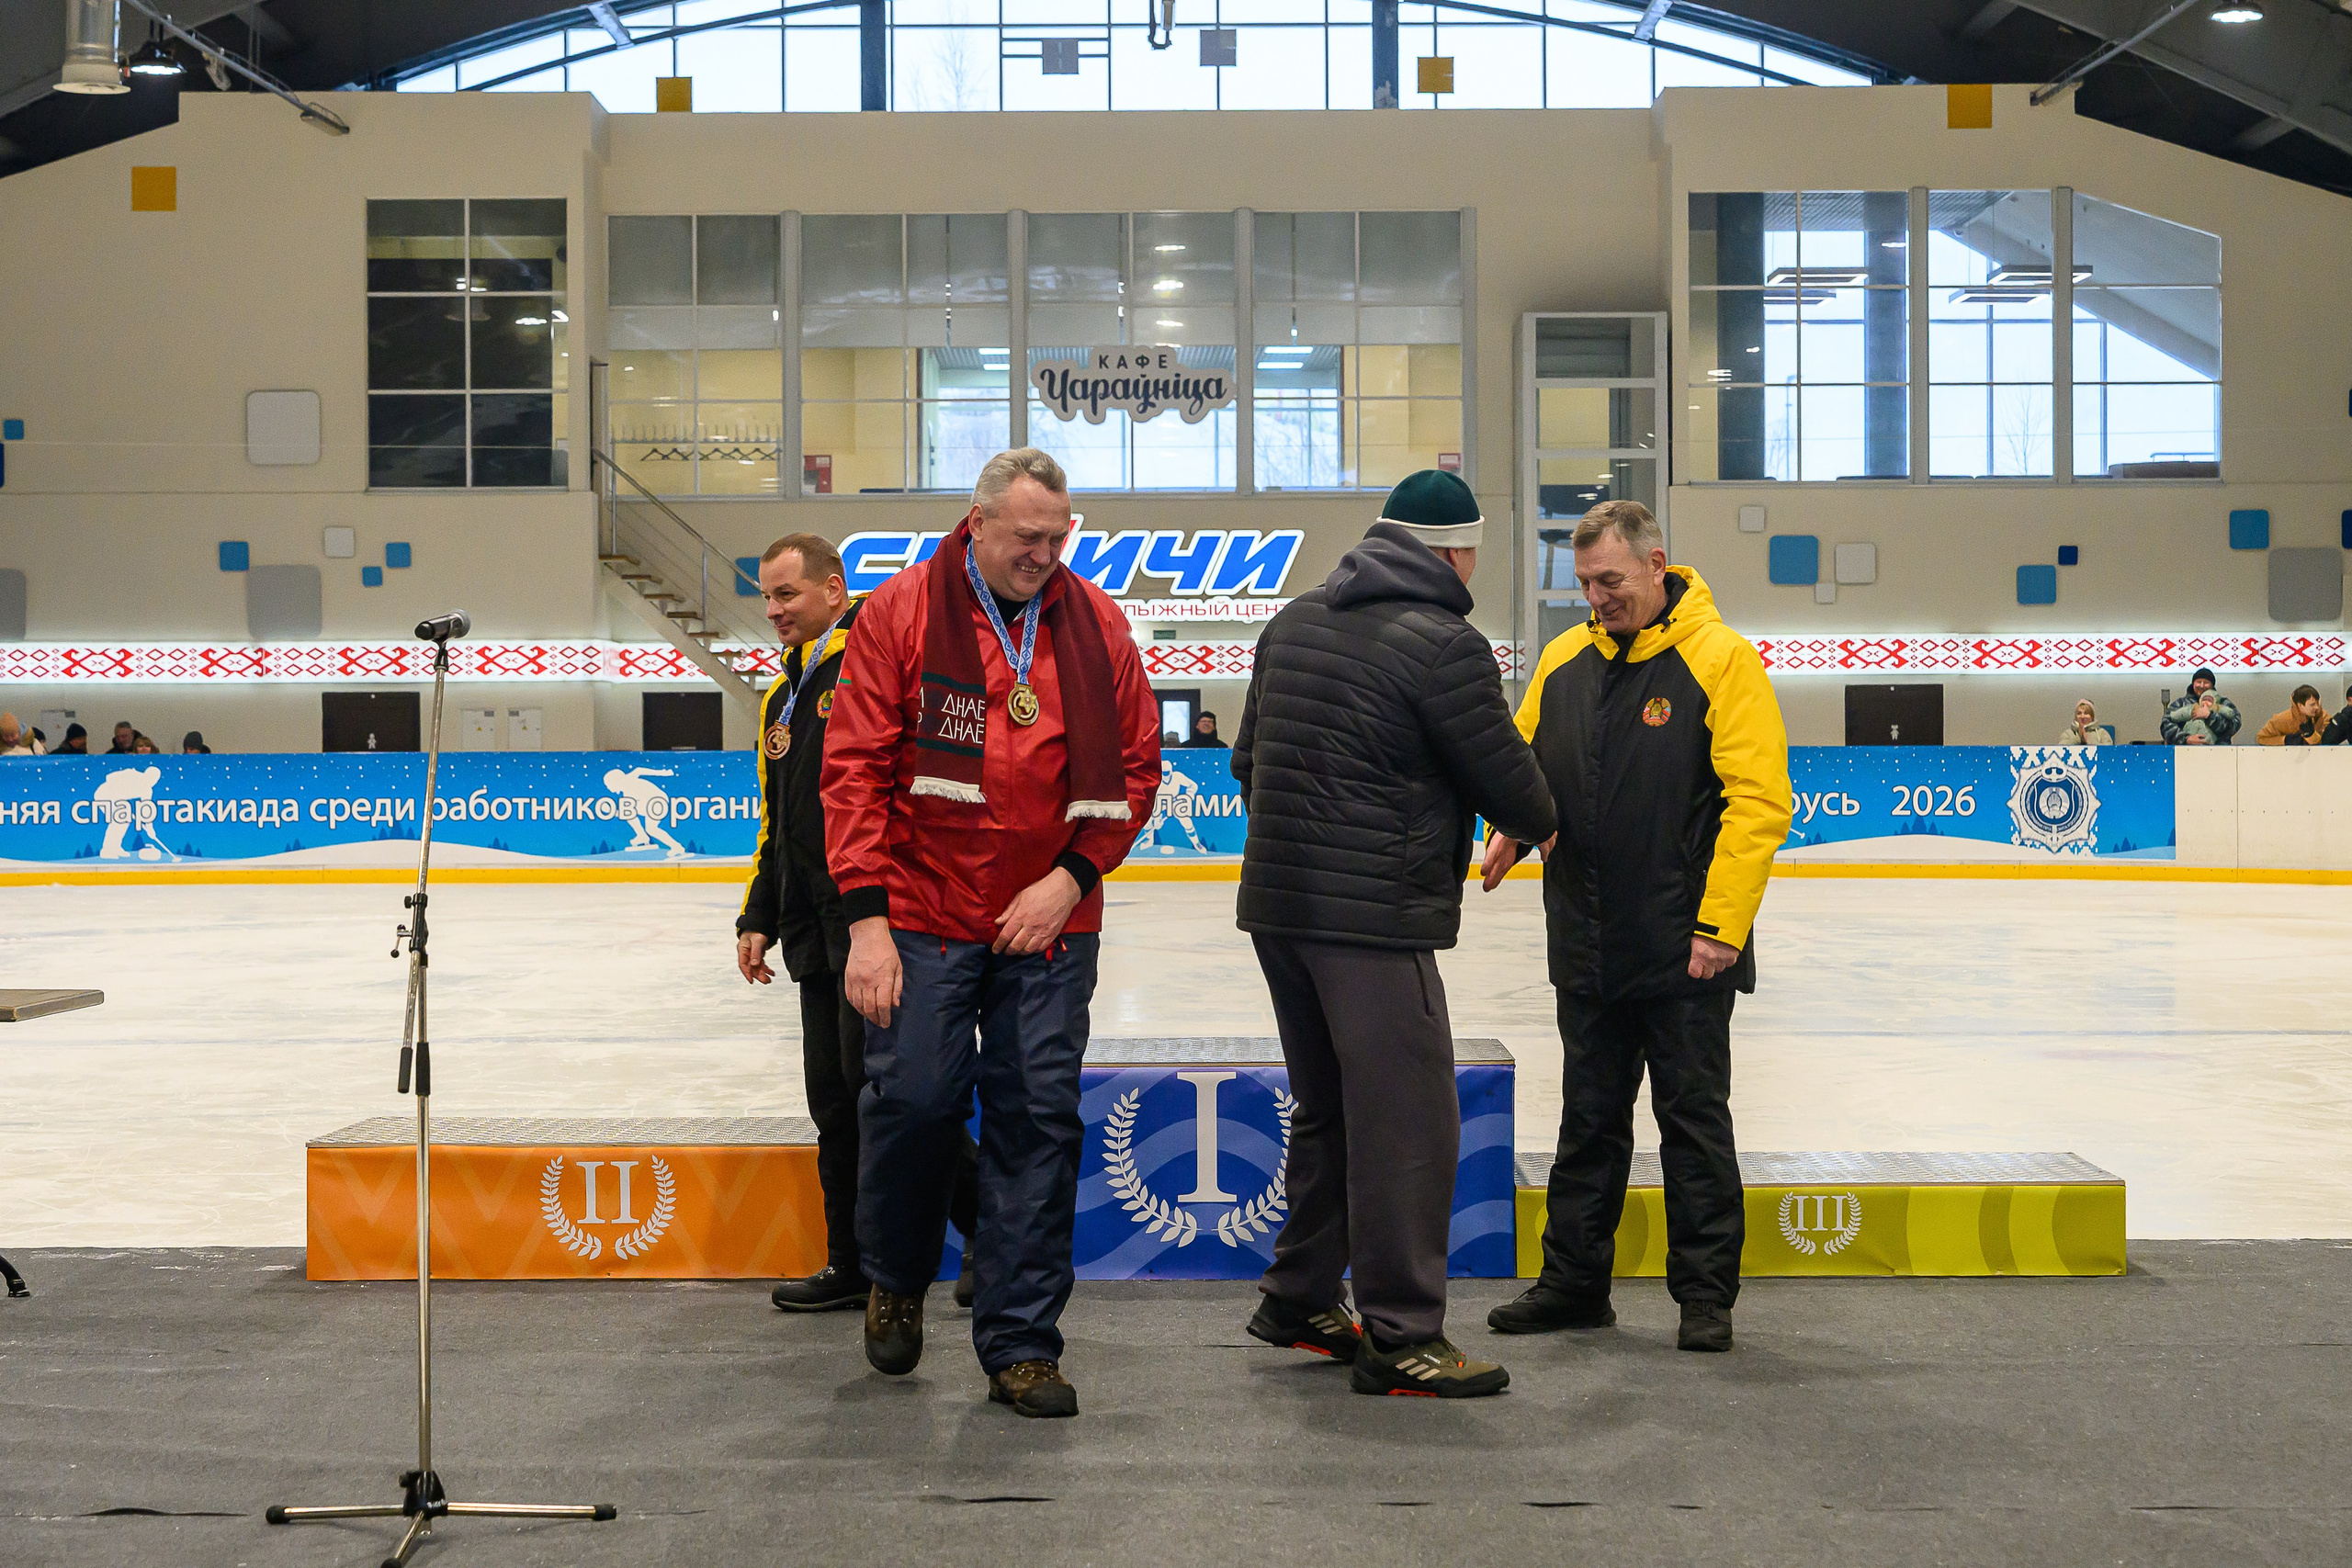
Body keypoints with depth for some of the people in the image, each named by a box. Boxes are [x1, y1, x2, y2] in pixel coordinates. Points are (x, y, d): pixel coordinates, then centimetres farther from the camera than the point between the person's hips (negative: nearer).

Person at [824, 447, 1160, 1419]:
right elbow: (854, 771, -5)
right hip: (922, 915, -2)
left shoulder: (1096, 626, 4)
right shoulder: (900, 613, -4)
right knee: (912, 1099, -4)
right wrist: (867, 918, -12)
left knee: (1040, 1120, 1)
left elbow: (1132, 767, 8)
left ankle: (1021, 1346, 11)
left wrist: (1071, 877, -5)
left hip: (1050, 924, 2)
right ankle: (896, 1280, 27)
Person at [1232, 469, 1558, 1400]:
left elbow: (1247, 761, 20)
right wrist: (1542, 825, 16)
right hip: (1374, 917, -9)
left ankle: (1298, 1297, 28)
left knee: (1328, 1106, 20)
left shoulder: (1294, 622, 13)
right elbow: (1506, 780, -6)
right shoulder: (1443, 644, -12)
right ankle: (1399, 1337, -1)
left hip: (1276, 904, 9)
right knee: (1407, 1121, -3)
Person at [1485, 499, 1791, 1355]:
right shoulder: (1564, 659, 7)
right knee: (1590, 1119, 14)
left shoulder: (1720, 659, -10)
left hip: (1685, 952, -5)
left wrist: (1721, 924, -19)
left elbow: (1757, 799, -15)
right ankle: (1574, 1282, 23)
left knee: (1694, 1119, 4)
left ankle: (1706, 1294, 14)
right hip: (1587, 945, 5)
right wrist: (1509, 827, -7)